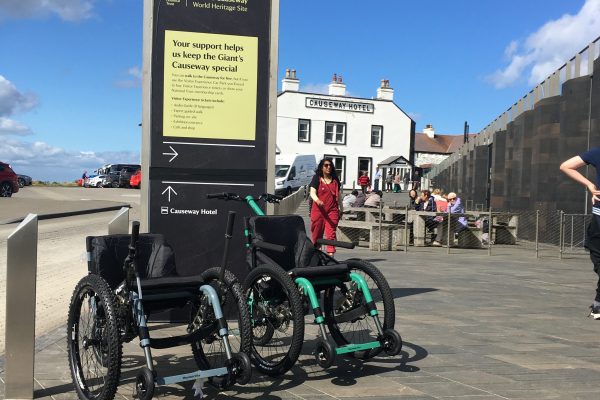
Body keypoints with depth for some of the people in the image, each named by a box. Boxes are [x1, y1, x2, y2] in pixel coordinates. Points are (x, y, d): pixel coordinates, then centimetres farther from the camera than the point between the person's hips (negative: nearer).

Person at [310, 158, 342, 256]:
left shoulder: (335, 180, 14)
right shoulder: (316, 179, 3)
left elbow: (338, 195, 21)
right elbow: (312, 193, -10)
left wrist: (340, 209, 20)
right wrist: (317, 200, -30)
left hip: (332, 211, 2)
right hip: (318, 210, -2)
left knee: (331, 233, -10)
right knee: (317, 234, 6)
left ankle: (330, 254, -15)